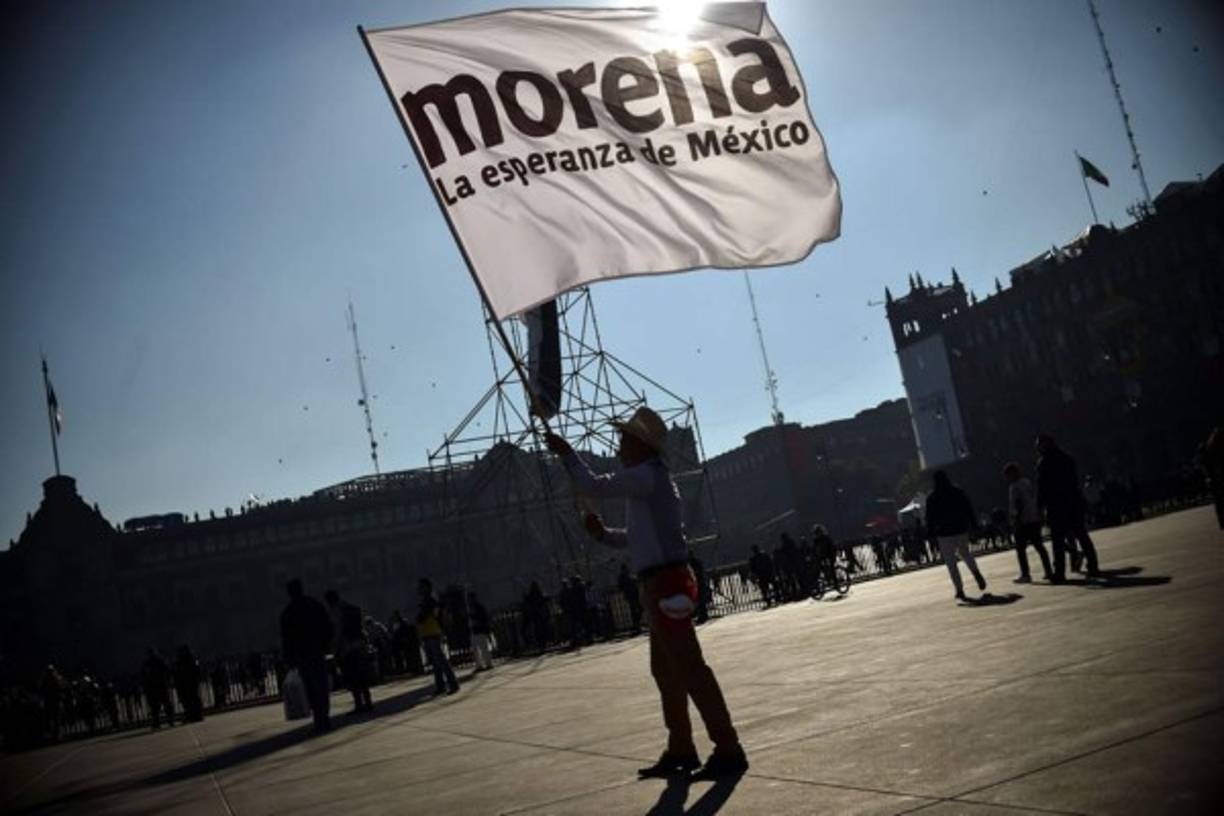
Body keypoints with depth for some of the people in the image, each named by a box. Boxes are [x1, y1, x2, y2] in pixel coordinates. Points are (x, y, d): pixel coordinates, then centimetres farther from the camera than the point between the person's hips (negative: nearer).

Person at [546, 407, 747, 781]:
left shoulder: (645, 475, -11)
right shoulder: (650, 480, 21)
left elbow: (593, 486, -14)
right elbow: (641, 538, 28)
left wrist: (566, 453, -1)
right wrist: (604, 534, 17)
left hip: (666, 584, -11)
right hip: (661, 585, 11)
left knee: (689, 668, -10)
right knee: (665, 670, 15)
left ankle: (728, 750, -7)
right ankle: (680, 750, 22)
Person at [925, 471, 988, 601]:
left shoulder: (932, 498, -5)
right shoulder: (958, 492, 1)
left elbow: (930, 518, -4)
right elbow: (969, 510, 3)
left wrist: (932, 535, 1)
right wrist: (973, 525, 9)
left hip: (944, 533, -3)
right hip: (962, 529, 3)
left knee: (950, 563, 3)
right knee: (965, 553, 25)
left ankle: (959, 590, -1)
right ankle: (976, 572, 0)